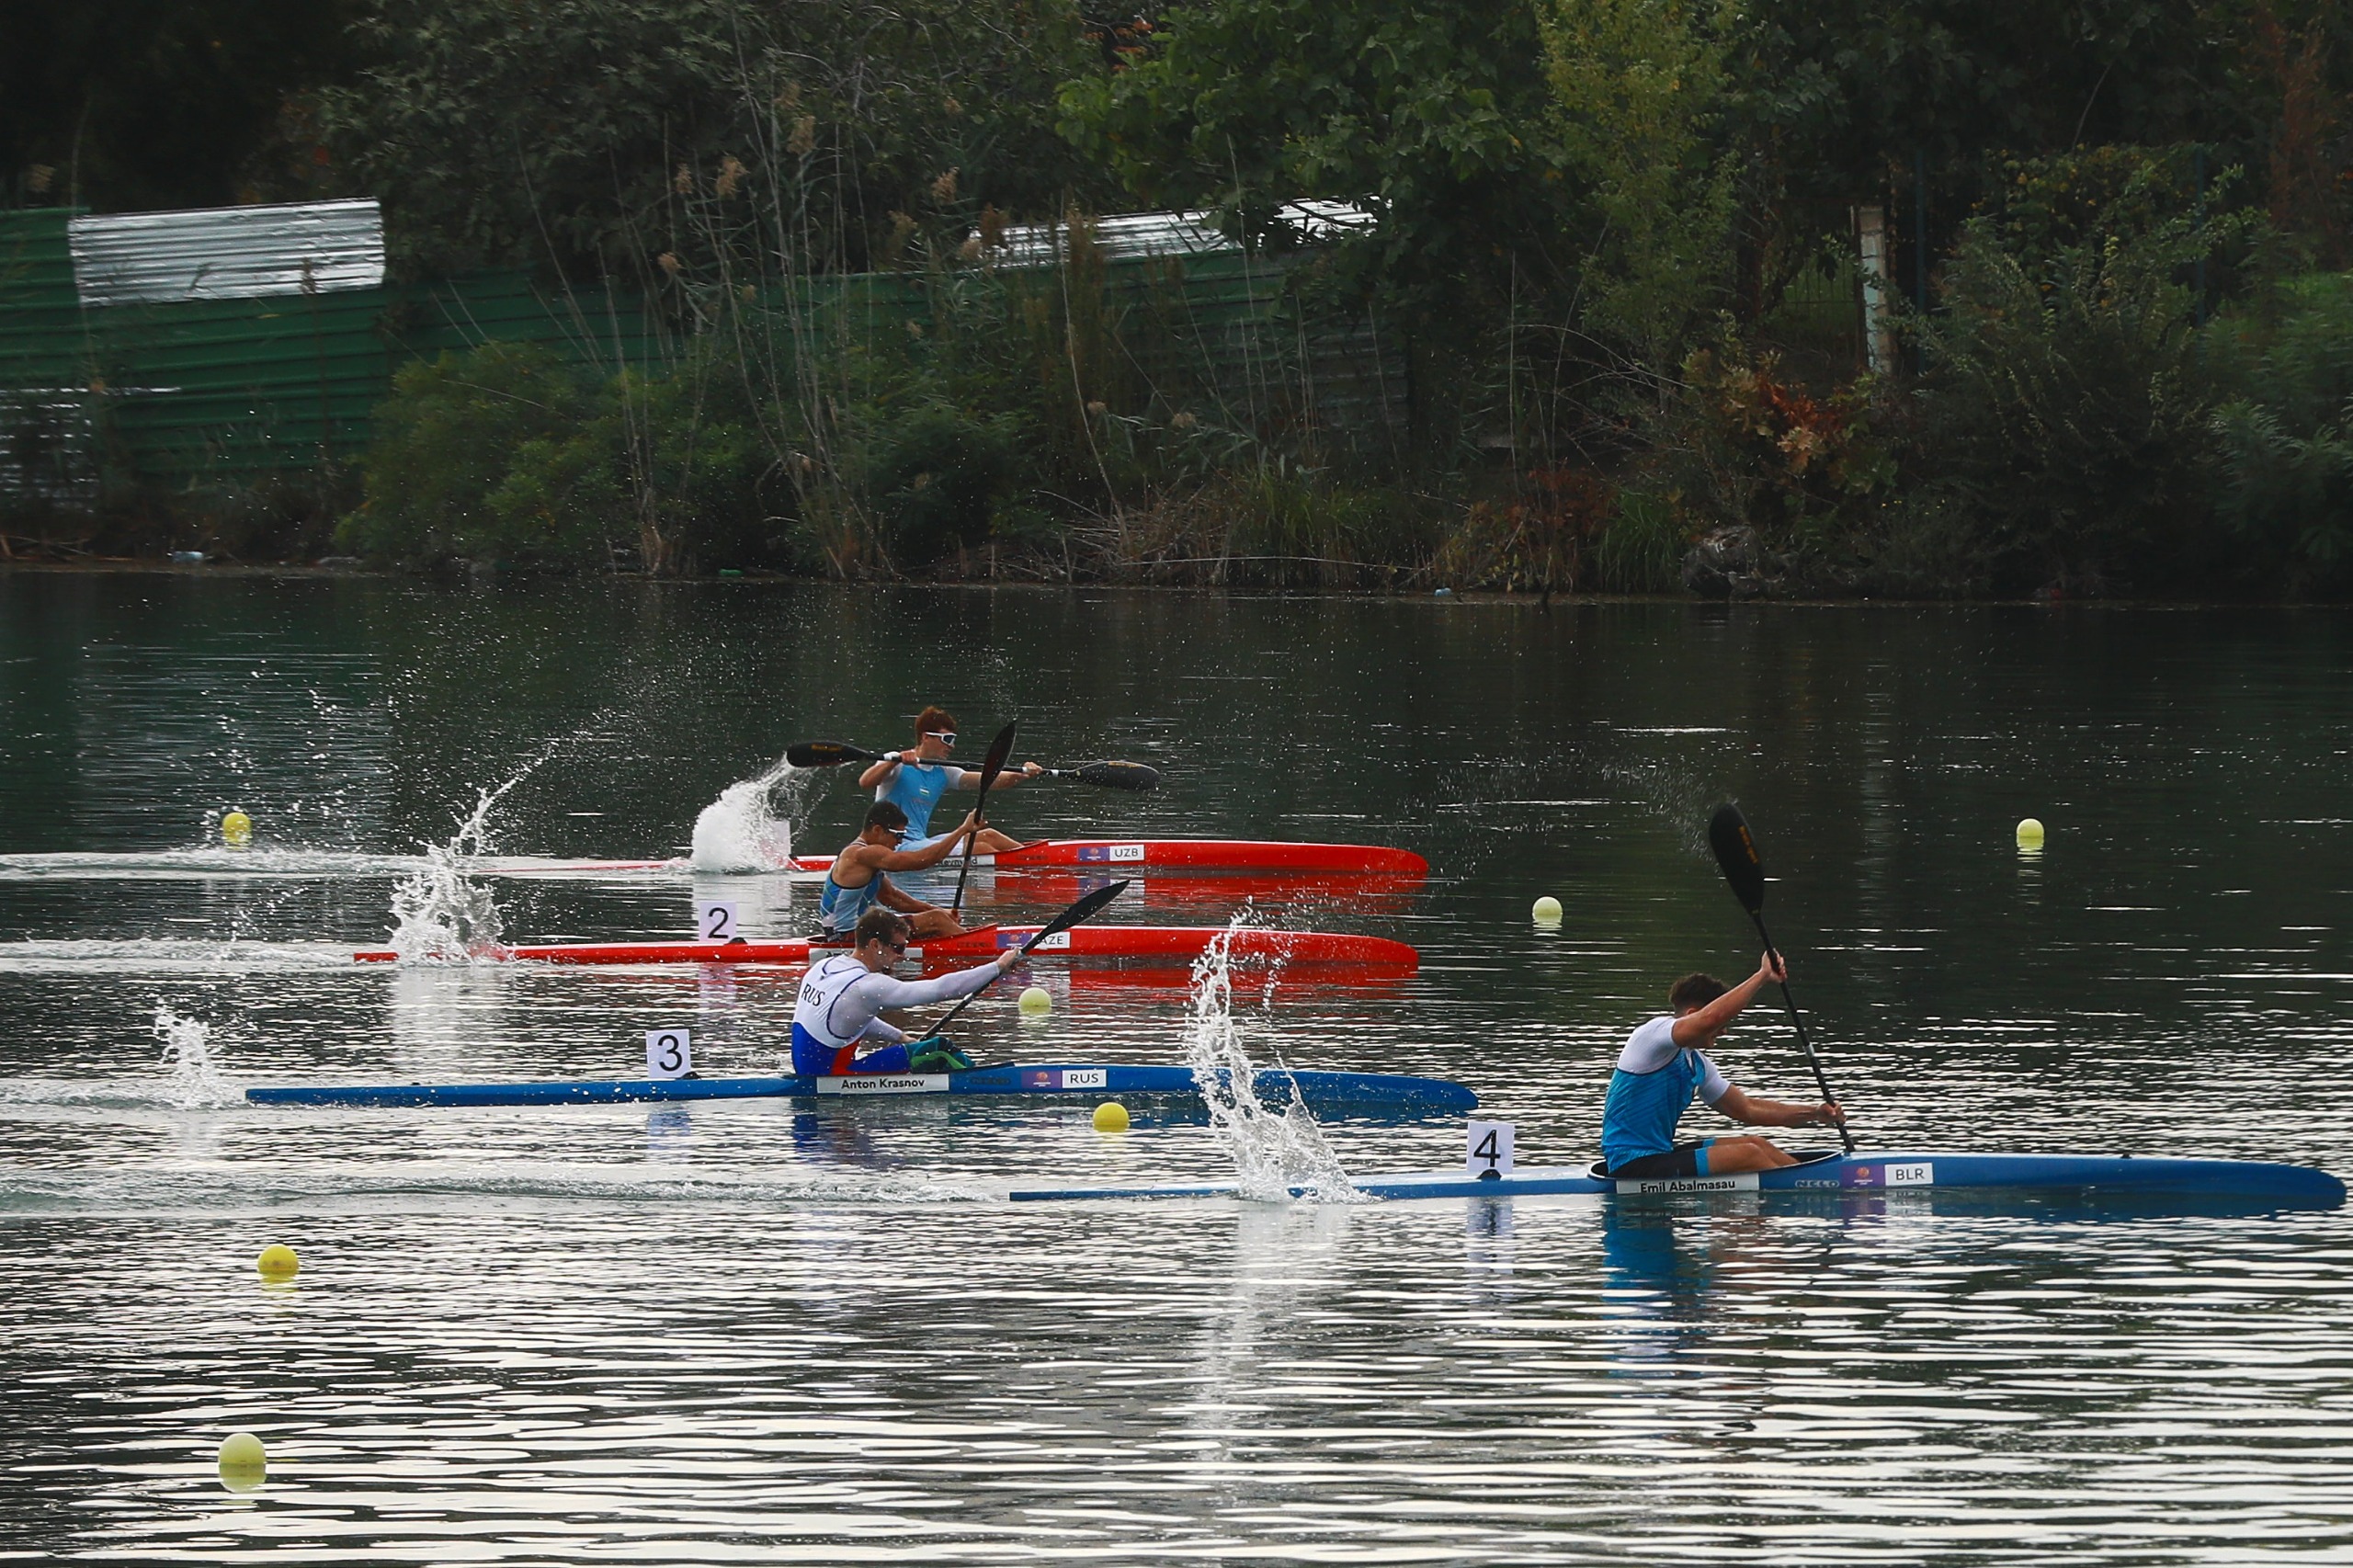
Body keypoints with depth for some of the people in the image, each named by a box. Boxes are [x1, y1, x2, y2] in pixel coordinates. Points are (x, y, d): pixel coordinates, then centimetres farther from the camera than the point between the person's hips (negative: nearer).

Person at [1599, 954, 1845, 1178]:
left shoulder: (1696, 1064, 16)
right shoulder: (1654, 1034, -13)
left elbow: (1745, 1109, 22)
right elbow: (1710, 1018, -31)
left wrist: (1815, 1115, 13)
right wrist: (1763, 975, -24)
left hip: (1659, 1156, 10)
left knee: (1758, 1145, 10)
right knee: (1747, 1155, -16)